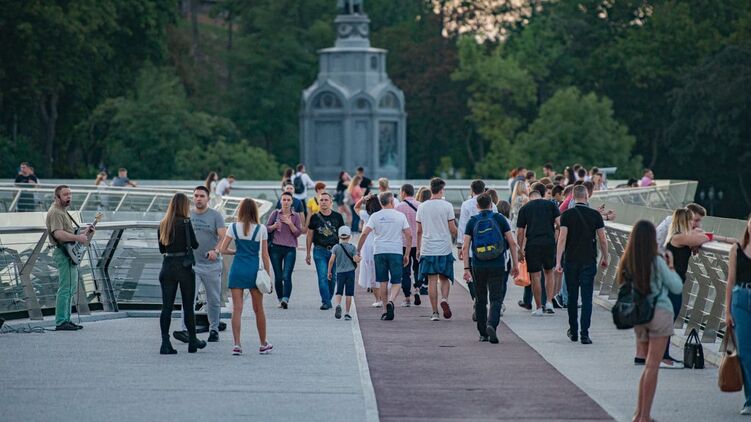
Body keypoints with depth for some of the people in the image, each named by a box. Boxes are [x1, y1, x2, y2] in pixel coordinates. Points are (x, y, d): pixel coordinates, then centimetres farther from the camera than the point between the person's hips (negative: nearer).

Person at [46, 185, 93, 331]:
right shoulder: (55, 212, -13)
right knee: (66, 289, -12)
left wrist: (84, 232, 15)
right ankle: (61, 323, -12)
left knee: (71, 289, 14)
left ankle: (66, 320, 19)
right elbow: (58, 234, -26)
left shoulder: (63, 211, 21)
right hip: (63, 254, -11)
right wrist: (78, 238, -23)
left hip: (70, 253, 11)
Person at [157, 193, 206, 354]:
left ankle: (165, 343, -5)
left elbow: (162, 249, 12)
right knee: (188, 306, 8)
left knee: (167, 306, 3)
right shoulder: (185, 222, -9)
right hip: (184, 266, -4)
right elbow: (194, 244, -5)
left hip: (167, 266, 4)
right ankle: (192, 341, 19)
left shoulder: (162, 224, 7)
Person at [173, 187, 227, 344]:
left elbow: (223, 236, -12)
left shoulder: (215, 216, -2)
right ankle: (186, 331, -19)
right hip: (191, 264, 1)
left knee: (214, 300, 9)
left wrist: (215, 250, -29)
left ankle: (214, 330, 22)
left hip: (211, 265, -1)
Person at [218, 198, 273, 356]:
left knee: (237, 308, 1)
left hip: (237, 270, 0)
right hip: (254, 270, 0)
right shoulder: (261, 229, -2)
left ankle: (237, 344, -8)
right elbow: (265, 255, -1)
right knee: (258, 309, 11)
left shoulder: (234, 227, -1)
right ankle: (263, 344, 22)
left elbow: (223, 249, -4)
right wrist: (267, 275, 4)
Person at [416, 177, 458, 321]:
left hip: (427, 249, 2)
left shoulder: (422, 207, 3)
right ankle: (444, 299, -14)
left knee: (432, 281, 3)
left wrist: (418, 249, 17)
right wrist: (454, 235, 18)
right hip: (444, 249, -2)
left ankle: (435, 312, 2)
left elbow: (419, 231, 7)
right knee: (444, 278, 12)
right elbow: (453, 229, -5)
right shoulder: (447, 206, -6)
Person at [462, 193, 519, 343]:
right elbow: (512, 243, 0)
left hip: (478, 266, 1)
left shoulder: (472, 221, 3)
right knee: (496, 298, -2)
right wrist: (515, 264, 7)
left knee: (480, 299, 13)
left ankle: (483, 333, 16)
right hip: (498, 266, -1)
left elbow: (465, 246, -3)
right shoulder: (499, 218, 2)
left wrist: (466, 268, -2)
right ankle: (492, 324, -27)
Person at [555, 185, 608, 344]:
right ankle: (584, 334, -7)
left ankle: (573, 331, 22)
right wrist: (605, 258, 15)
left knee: (572, 297, 13)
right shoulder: (595, 215, -1)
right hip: (589, 261, -1)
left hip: (571, 261, 1)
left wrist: (558, 261, -9)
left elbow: (562, 238, -9)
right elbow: (603, 240, 1)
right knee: (587, 298, 0)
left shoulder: (566, 215, -2)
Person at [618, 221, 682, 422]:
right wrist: (670, 267, 11)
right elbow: (676, 288, -5)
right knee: (652, 366, -4)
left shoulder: (627, 263, 3)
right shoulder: (657, 262, -10)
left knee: (649, 365, 16)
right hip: (660, 313, -5)